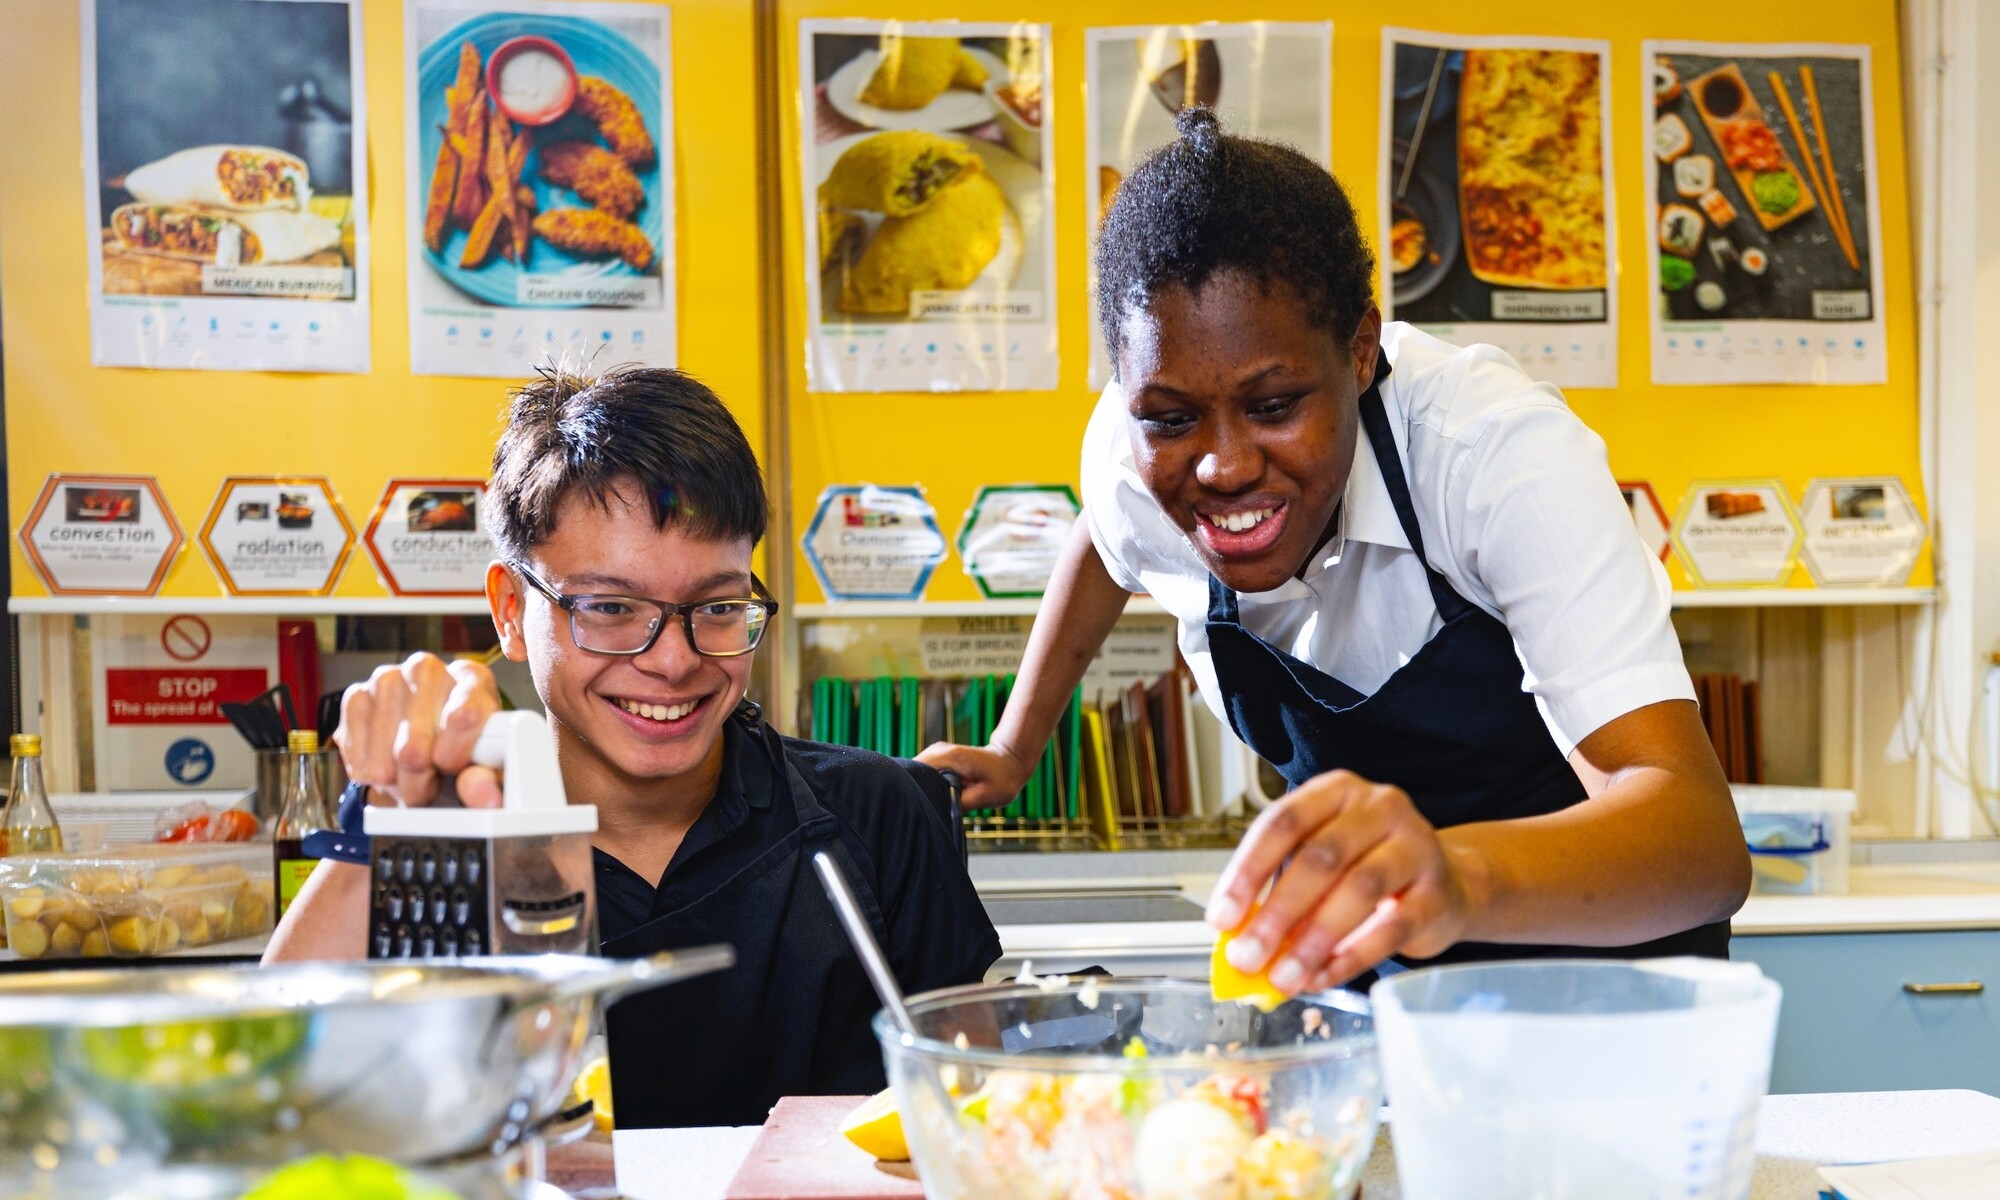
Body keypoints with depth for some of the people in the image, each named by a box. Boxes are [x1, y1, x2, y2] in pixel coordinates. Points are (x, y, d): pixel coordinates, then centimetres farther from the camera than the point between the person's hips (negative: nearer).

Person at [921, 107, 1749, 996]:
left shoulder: (1504, 455, -30)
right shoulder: (1134, 450, -17)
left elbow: (1705, 841, -40)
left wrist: (1461, 876, -59)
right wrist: (1013, 750, 12)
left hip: (1596, 925, -3)